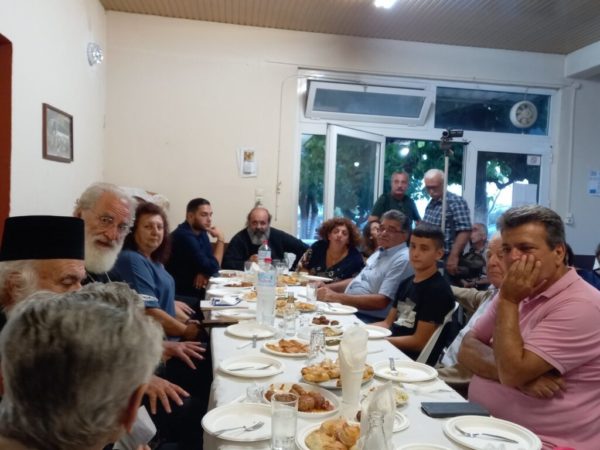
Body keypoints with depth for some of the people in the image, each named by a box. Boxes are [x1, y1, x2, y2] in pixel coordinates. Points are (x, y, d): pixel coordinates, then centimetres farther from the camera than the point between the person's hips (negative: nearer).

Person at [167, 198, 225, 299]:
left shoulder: (201, 231, 7)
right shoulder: (184, 236, -23)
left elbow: (210, 264, 6)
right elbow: (212, 268, -22)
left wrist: (204, 274, -15)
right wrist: (220, 240, -15)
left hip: (196, 291, 8)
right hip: (182, 295, -8)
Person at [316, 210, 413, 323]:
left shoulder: (402, 260, -15)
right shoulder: (380, 252, 15)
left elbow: (382, 301, -22)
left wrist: (337, 297, -25)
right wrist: (327, 287, 8)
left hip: (370, 319, -9)